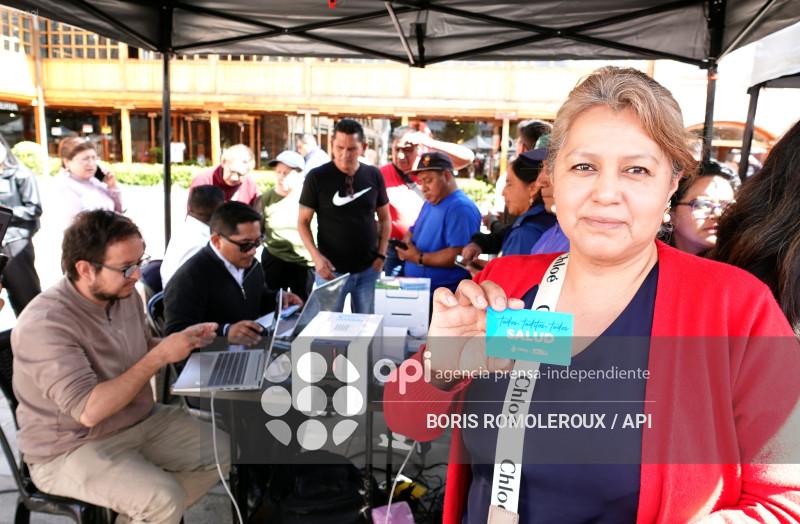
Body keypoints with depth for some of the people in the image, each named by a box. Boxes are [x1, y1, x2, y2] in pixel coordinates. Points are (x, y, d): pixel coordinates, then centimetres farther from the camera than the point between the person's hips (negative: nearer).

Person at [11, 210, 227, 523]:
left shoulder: (125, 294, -2)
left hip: (141, 421, 8)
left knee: (223, 451, 1)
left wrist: (183, 340, -4)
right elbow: (89, 411, -32)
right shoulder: (45, 324, -26)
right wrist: (160, 355, -30)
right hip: (71, 449, -8)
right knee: (165, 498, -28)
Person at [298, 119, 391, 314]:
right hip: (331, 270, -2)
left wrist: (381, 255, 1)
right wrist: (316, 256, -15)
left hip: (368, 269, 2)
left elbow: (384, 219, 11)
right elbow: (303, 221, -2)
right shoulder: (317, 177, -5)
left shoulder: (374, 175, 3)